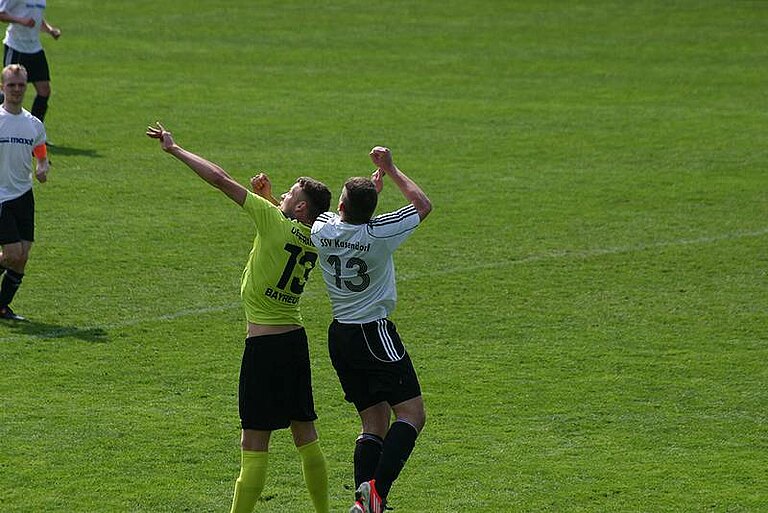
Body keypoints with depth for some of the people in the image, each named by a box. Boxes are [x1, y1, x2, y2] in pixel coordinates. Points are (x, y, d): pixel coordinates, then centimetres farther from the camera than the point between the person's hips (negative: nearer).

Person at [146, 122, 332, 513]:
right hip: (295, 338, 7)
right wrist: (270, 197, 15)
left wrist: (174, 148, -5)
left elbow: (219, 179, -12)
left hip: (263, 343, -7)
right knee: (305, 433, 15)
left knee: (254, 442, -6)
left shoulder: (274, 220, -13)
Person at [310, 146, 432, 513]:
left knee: (374, 422, 10)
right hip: (375, 334, -6)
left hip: (339, 337, 6)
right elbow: (423, 205, 0)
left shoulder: (321, 229, -4)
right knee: (412, 414, -6)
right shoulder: (379, 233, -17)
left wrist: (373, 183, 23)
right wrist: (390, 170, 8)